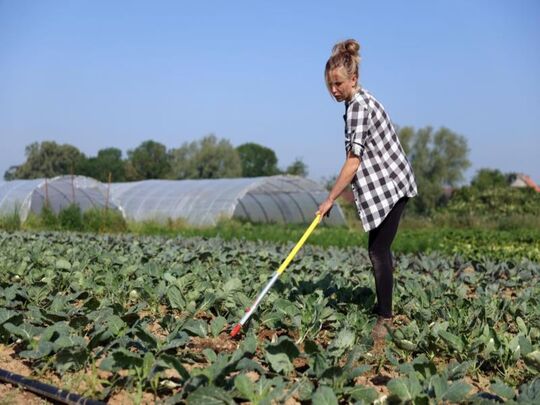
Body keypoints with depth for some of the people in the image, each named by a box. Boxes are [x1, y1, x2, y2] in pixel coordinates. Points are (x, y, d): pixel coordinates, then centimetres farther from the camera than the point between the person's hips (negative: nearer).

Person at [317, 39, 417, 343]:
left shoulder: (358, 106, -19)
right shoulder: (361, 101, 12)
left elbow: (353, 161, -22)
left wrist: (330, 199, -18)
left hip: (390, 186, -10)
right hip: (386, 184, 10)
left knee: (379, 251, -9)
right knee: (378, 250, 13)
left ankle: (384, 318, -5)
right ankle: (383, 309, 22)